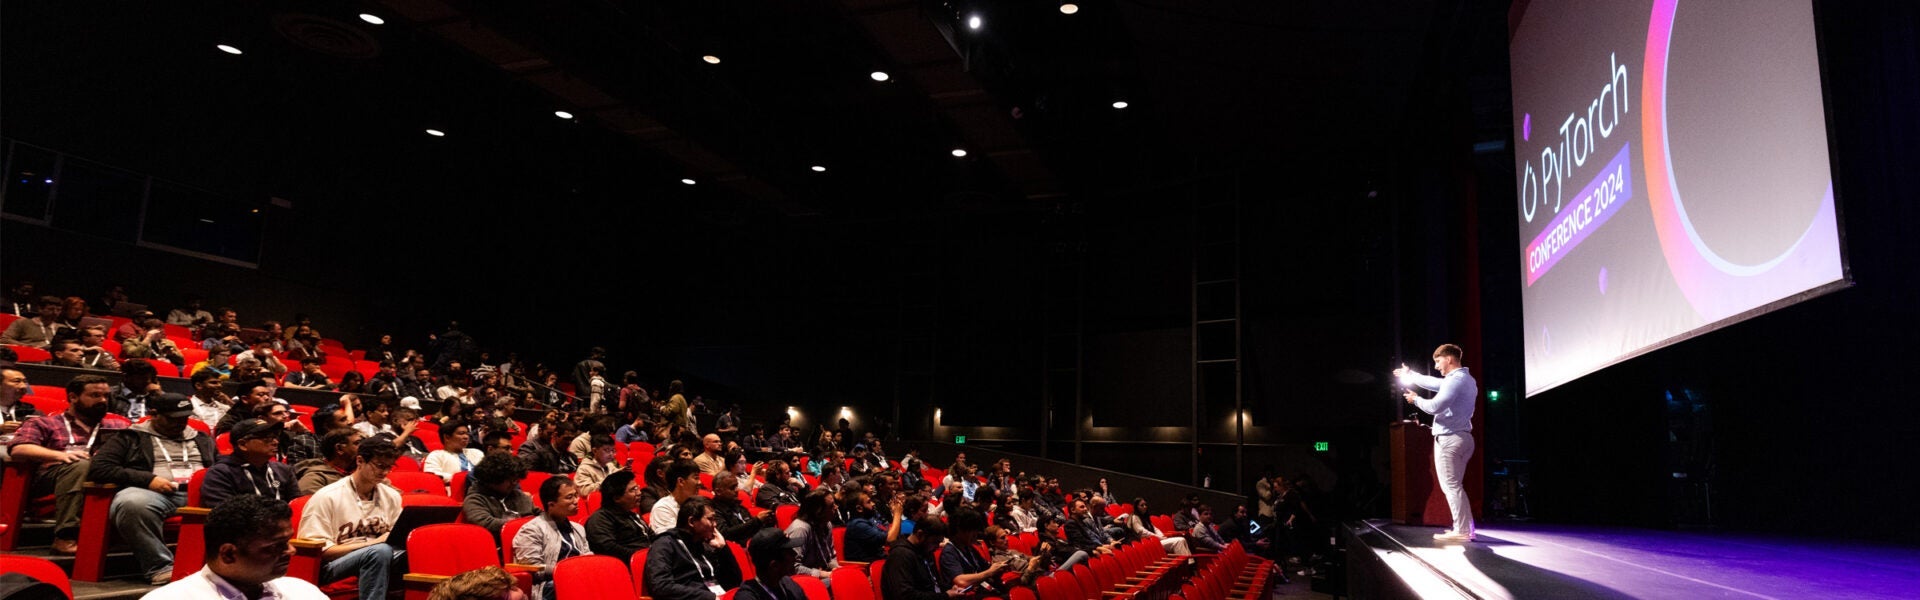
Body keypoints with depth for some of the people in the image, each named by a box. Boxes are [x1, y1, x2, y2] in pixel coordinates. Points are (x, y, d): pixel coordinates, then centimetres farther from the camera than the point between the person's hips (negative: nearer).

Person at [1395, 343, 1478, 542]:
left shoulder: (1456, 379, -15)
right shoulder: (1464, 379, 17)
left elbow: (1435, 406, -21)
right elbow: (1433, 382, 31)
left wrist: (1416, 400, -3)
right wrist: (1410, 374, 41)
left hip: (1449, 439, -10)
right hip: (1461, 437, 10)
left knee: (1451, 486, -8)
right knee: (1454, 485, 15)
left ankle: (1462, 531, -10)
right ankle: (1464, 527, 14)